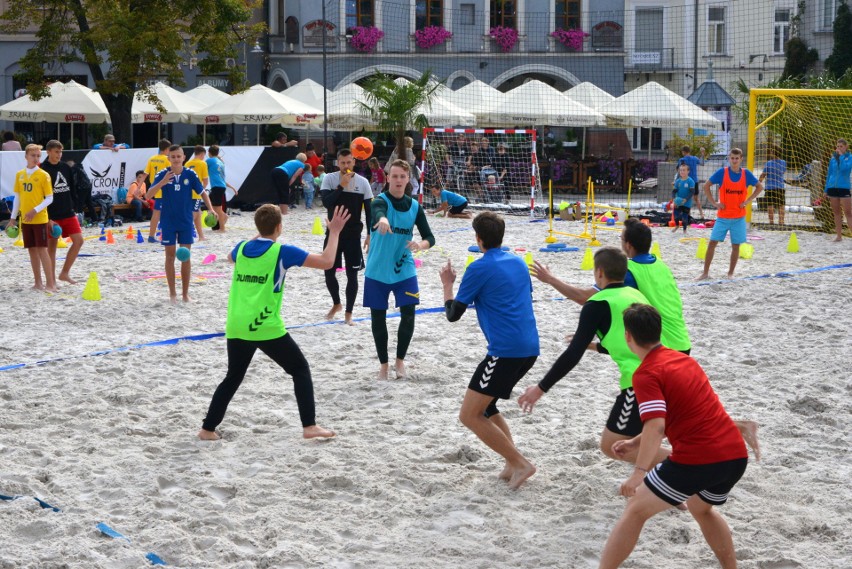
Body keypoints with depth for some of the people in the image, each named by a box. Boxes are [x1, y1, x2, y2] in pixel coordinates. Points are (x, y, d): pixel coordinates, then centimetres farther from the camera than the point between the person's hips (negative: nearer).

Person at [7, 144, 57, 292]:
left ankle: (50, 284, -5)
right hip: (25, 219, 5)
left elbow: (49, 198, -8)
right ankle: (38, 283, 15)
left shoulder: (44, 175, -6)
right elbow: (17, 198, 14)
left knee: (42, 249, -7)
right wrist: (13, 218, 13)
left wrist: (35, 210, -20)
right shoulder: (20, 175, 8)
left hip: (40, 219, -5)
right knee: (32, 250, 8)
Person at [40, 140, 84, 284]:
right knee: (51, 246, 1)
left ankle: (65, 273, 9)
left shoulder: (66, 168, 8)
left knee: (78, 240, -3)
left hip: (68, 213, 5)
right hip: (52, 216, -5)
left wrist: (74, 209, 11)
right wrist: (48, 218, -14)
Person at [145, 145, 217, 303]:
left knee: (186, 256, 4)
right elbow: (148, 195, -16)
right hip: (168, 222, -1)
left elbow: (202, 192, 5)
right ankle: (172, 293, 14)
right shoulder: (163, 174, -10)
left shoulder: (190, 174, -6)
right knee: (170, 255, 4)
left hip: (186, 222, 1)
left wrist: (211, 209, -9)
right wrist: (162, 182, -31)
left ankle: (185, 293, 13)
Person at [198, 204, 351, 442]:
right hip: (266, 328, -5)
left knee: (233, 378, 20)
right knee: (300, 369, 9)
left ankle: (208, 428, 17)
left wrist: (258, 237, 43)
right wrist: (334, 232, 4)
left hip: (236, 328, 5)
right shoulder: (282, 252, -6)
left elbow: (231, 257, 37)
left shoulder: (241, 248, 9)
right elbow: (326, 262, -8)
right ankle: (309, 426, 2)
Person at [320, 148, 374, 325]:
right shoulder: (330, 178, -5)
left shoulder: (363, 182, -4)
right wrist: (341, 186, -24)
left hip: (353, 233, -1)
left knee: (352, 274, 1)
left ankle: (348, 313, 11)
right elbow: (326, 202, -18)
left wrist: (370, 235, -4)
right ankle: (336, 304, 30)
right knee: (329, 271, 5)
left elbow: (369, 210, 1)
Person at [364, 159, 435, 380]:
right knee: (378, 318, 4)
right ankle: (383, 364, 20)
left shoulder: (415, 206, 1)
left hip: (404, 270, 3)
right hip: (377, 271, -2)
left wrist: (421, 244, -25)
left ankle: (400, 360, 14)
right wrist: (382, 219, -64)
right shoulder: (381, 200, -13)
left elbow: (429, 237, 0)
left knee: (408, 316, -6)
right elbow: (379, 211, -39)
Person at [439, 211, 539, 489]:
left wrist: (447, 284, 13)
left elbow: (453, 314, -3)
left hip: (505, 350, -8)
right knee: (484, 406, 23)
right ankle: (514, 464, 16)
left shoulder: (479, 269, -7)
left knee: (469, 415, -3)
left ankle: (519, 463, -6)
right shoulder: (519, 262, 15)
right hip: (530, 348, 9)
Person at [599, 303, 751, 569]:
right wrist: (636, 443, 27)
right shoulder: (684, 360, 18)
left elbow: (656, 426, -21)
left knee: (635, 510, 5)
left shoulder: (646, 374, -7)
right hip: (736, 455, 8)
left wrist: (639, 473, -25)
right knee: (702, 509, 34)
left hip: (697, 459, -8)